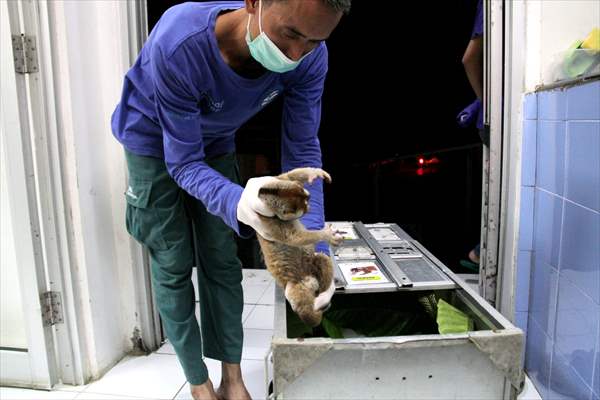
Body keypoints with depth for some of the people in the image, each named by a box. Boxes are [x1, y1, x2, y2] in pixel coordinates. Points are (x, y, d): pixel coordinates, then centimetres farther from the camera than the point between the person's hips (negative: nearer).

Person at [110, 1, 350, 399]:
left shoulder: (309, 58, -27)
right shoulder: (177, 45, -40)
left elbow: (302, 150, -22)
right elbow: (183, 162, -33)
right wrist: (236, 202, -55)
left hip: (214, 142, 3)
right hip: (154, 140, -3)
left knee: (222, 260, 3)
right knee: (174, 266, -3)